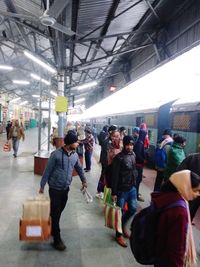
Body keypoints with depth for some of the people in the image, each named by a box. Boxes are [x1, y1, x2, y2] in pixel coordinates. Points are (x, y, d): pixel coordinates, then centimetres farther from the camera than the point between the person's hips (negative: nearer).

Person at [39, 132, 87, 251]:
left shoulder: (75, 155, -2)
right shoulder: (56, 154, -19)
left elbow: (79, 168, 15)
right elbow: (47, 171, -11)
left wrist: (84, 180, 14)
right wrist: (42, 186, -6)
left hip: (66, 188, 6)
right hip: (55, 188, -5)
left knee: (59, 211, 17)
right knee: (55, 213, 2)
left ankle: (52, 229, 38)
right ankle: (57, 240, 12)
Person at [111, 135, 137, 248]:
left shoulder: (133, 155, 3)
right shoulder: (118, 158, -17)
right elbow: (115, 176, -17)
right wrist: (114, 193, -16)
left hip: (132, 188, 6)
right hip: (121, 190, -6)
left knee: (133, 209, 13)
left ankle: (123, 225, 40)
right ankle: (119, 235, 26)